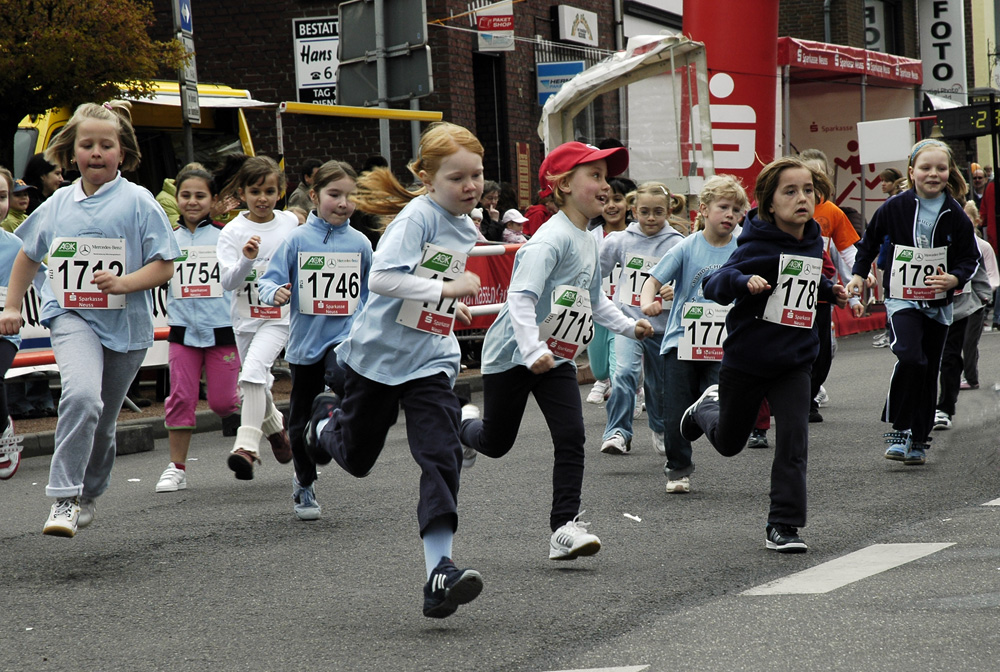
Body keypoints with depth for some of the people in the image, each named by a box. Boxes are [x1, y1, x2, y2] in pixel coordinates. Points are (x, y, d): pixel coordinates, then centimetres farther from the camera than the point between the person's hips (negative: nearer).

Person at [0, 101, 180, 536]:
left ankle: (90, 494, 37)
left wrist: (124, 282, -20)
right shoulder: (58, 204, 8)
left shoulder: (138, 201, -2)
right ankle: (64, 498, -27)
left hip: (125, 322, 0)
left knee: (103, 420, 12)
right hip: (72, 316, 0)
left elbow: (164, 266, -5)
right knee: (81, 395, -27)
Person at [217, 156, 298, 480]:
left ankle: (246, 446, -27)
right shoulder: (232, 232, -5)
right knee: (258, 382, 16)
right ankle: (275, 425, 47)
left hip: (279, 316, -2)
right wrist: (246, 260, -29)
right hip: (245, 316, 2)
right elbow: (228, 282, -13)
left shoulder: (291, 223, 0)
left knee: (253, 371, -23)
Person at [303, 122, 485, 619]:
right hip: (379, 354, -4)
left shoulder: (465, 229, 7)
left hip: (430, 361, 5)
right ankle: (327, 422, 53)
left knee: (442, 457, -15)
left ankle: (439, 573, -20)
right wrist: (445, 289, -33)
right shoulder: (417, 216, -17)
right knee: (356, 459, 15)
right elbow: (382, 277, -30)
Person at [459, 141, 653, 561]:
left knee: (571, 437, -10)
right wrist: (532, 350, -40)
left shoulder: (589, 242, 8)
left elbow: (594, 300, 25)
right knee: (496, 443, 8)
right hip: (513, 353, -7)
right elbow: (520, 296, -30)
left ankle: (565, 526, -10)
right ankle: (465, 424, 44)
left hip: (556, 356, 7)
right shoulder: (551, 239, -21)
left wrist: (628, 325, 12)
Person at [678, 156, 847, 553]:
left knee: (793, 440, -13)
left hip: (794, 362, 3)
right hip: (745, 360, -3)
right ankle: (709, 407, 52)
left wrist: (830, 292, 6)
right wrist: (744, 282, -44)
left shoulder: (813, 242, 2)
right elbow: (712, 285, -25)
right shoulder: (758, 245, -19)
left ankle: (783, 526, -4)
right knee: (729, 443, 17)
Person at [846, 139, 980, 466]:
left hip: (938, 305, 3)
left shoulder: (955, 215, -3)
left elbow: (970, 258, 4)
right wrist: (859, 274, 4)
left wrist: (954, 279, -15)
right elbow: (870, 242, 11)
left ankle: (918, 440, 20)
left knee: (929, 372, 8)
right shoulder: (894, 208, -6)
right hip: (902, 300, -3)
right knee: (910, 358, -24)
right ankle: (899, 430, -13)